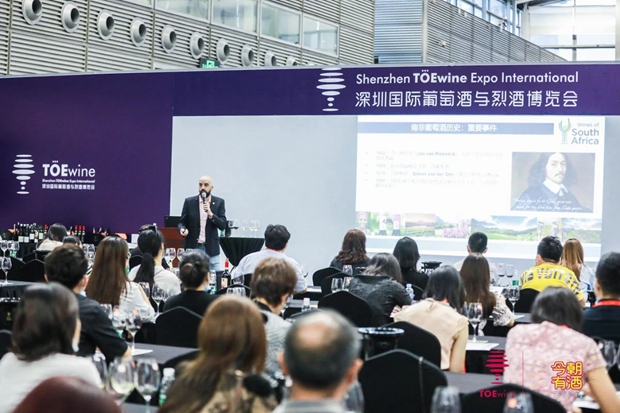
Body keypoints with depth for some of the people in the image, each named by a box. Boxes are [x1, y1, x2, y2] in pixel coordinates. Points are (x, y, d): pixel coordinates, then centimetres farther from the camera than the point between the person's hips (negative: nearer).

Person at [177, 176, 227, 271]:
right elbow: (182, 222, 7)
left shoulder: (219, 202, 4)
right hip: (192, 248, 0)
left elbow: (223, 225, -4)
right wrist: (182, 229, -16)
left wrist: (210, 214, -19)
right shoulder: (189, 202, 4)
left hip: (211, 249, 0)